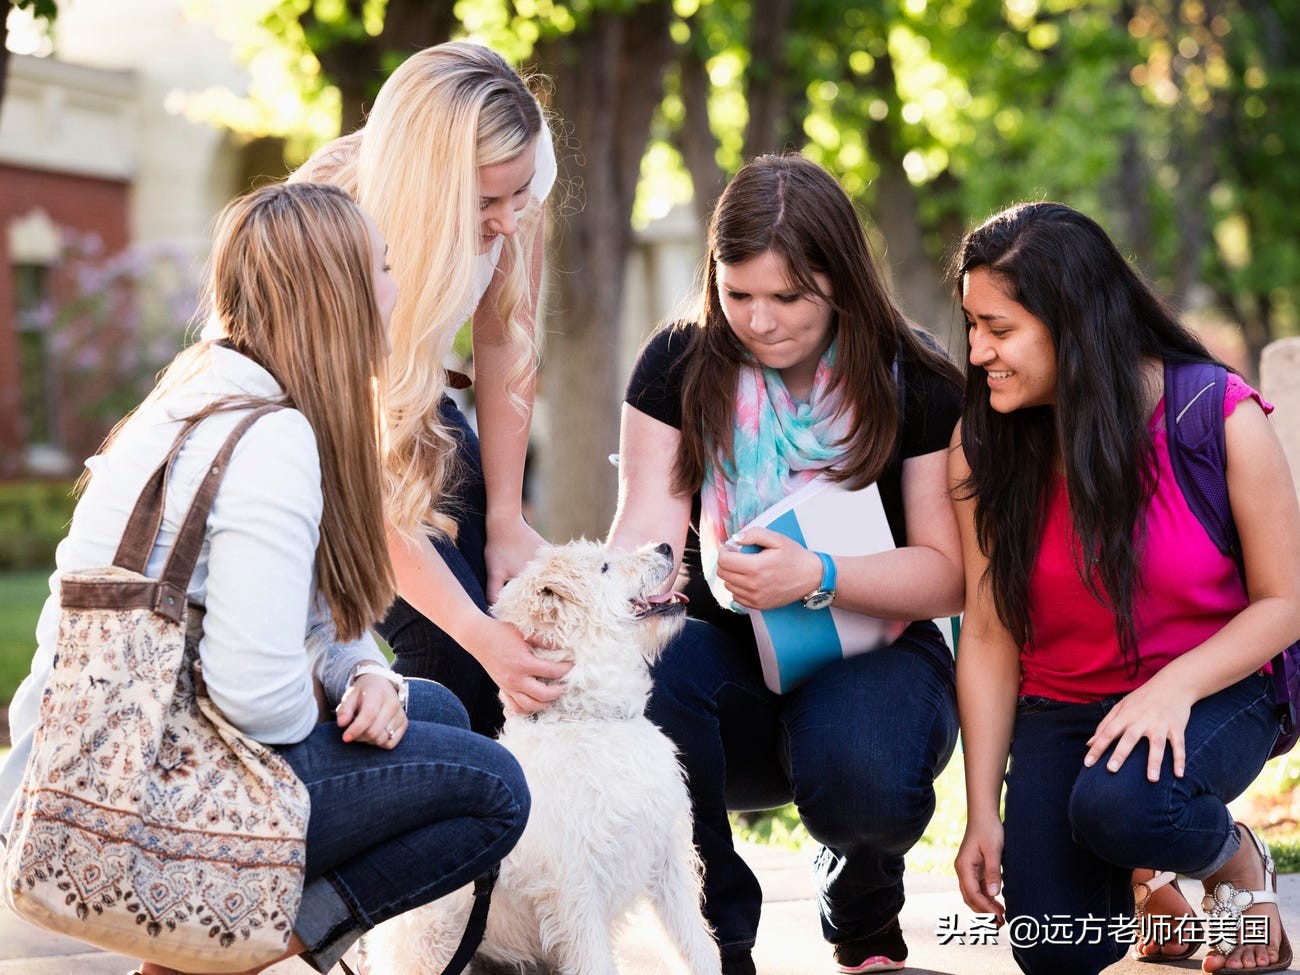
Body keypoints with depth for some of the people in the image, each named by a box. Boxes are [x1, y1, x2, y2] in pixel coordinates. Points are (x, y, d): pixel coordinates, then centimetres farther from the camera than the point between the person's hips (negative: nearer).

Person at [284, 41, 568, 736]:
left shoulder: (516, 174, -24)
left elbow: (502, 340, -8)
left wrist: (505, 519, -9)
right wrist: (478, 633, -36)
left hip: (416, 405, 5)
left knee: (526, 617, -10)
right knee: (449, 647, -20)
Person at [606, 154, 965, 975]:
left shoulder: (916, 382, -5)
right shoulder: (680, 366, 0)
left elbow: (946, 576, -7)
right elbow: (648, 525, -10)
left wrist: (817, 576, -25)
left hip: (870, 654, -1)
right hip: (730, 658, 2)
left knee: (860, 778, -36)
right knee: (649, 676, -34)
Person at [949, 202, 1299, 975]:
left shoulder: (1220, 418, -16)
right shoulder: (983, 446, -7)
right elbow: (989, 635, -5)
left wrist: (1176, 686, -27)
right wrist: (983, 813, -7)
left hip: (1213, 690, -3)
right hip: (1061, 709, 3)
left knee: (1119, 803, -36)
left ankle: (1238, 860, 0)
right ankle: (1142, 877, 26)